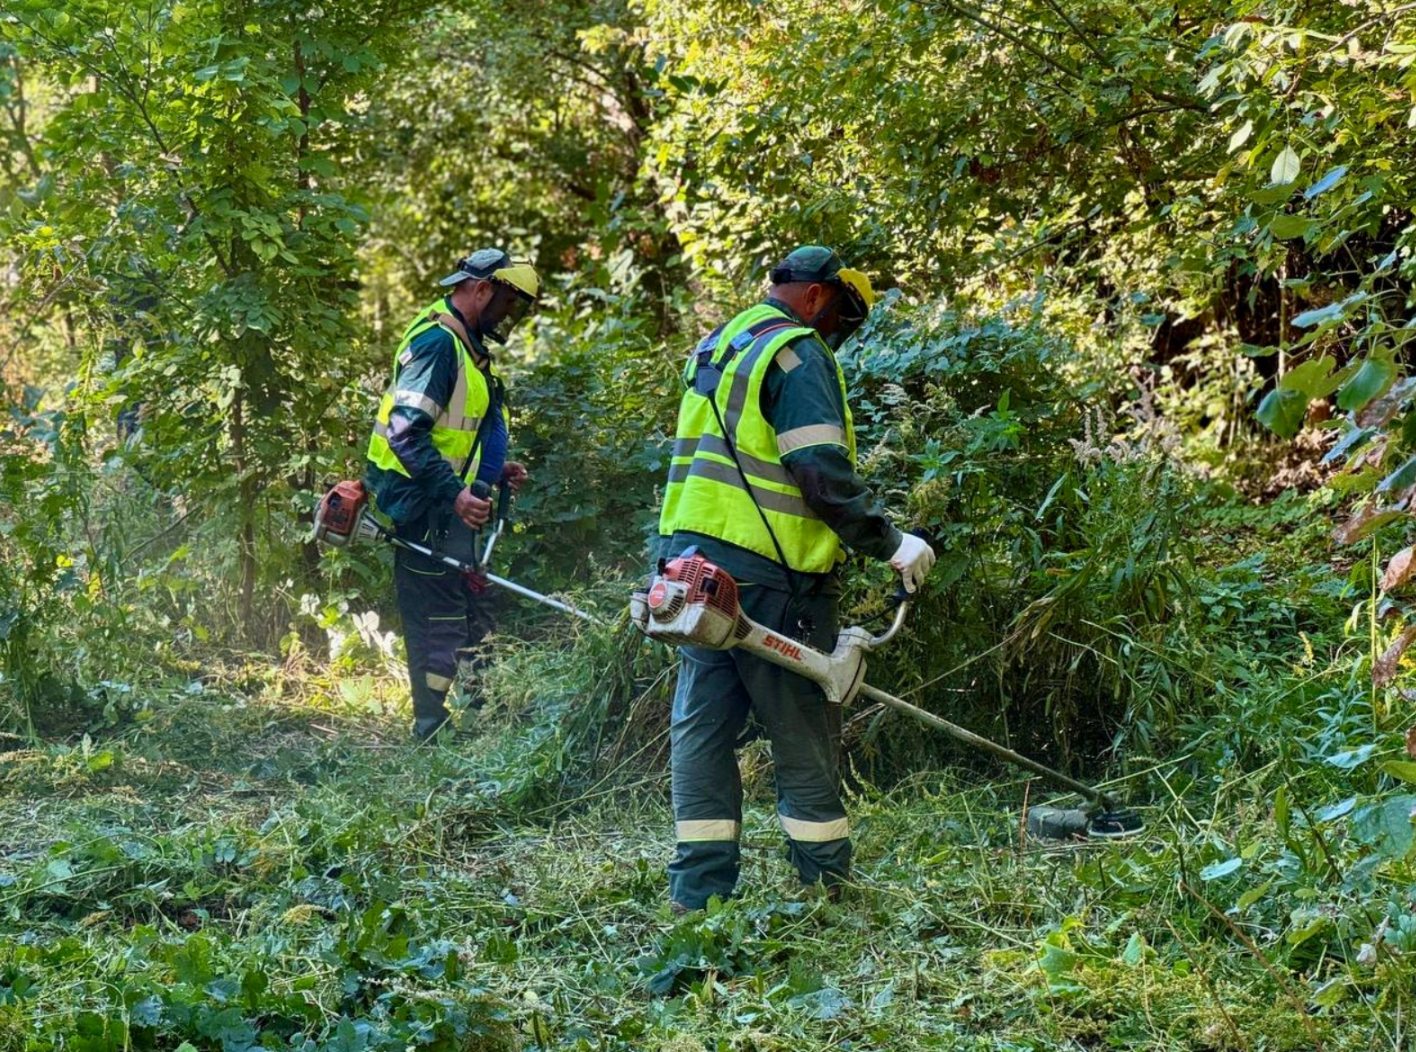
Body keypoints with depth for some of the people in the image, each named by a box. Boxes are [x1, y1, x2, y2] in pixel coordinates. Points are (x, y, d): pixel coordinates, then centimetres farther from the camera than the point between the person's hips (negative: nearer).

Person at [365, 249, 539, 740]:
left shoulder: (463, 345, 17)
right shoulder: (437, 341, -16)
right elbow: (405, 431, -25)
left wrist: (495, 471, 15)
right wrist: (454, 492, -29)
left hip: (448, 511, 11)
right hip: (427, 510, -11)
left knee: (473, 620, 15)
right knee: (442, 623, -7)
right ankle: (434, 734, -1)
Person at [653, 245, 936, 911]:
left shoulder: (716, 346, 19)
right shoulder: (798, 354, -11)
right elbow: (823, 476, -19)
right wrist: (889, 544, -12)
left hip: (692, 555, 8)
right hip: (767, 574, -8)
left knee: (702, 724, 6)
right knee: (804, 731, 2)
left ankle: (699, 890, 6)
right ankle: (827, 882, 10)